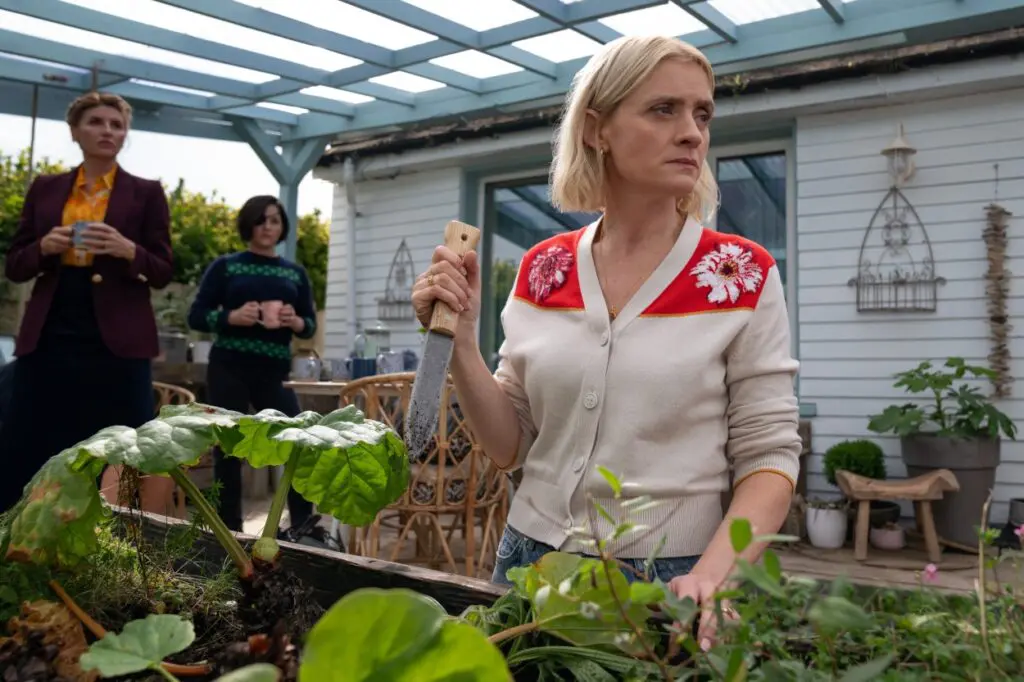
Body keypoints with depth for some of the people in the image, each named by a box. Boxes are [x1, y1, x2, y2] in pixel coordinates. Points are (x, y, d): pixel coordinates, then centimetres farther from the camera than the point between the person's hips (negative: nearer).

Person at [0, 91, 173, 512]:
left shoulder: (146, 193, 6)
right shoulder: (44, 189, 13)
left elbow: (163, 273, 2)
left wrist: (128, 250, -17)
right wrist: (44, 247, -9)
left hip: (116, 342, -2)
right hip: (49, 339, 3)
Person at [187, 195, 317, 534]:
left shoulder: (296, 273, 12)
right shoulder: (225, 266, 5)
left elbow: (311, 325, 14)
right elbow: (196, 316, 2)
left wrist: (296, 322, -9)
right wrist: (232, 317, -15)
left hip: (275, 372, 2)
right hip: (228, 369, -2)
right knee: (228, 450, 2)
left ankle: (304, 529, 8)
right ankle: (230, 531, 14)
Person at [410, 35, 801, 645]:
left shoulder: (744, 275, -8)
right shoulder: (542, 270, 0)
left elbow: (769, 455, -7)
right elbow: (511, 447, 3)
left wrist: (712, 575, -23)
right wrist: (460, 342, -11)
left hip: (671, 581, -3)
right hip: (534, 567, 3)